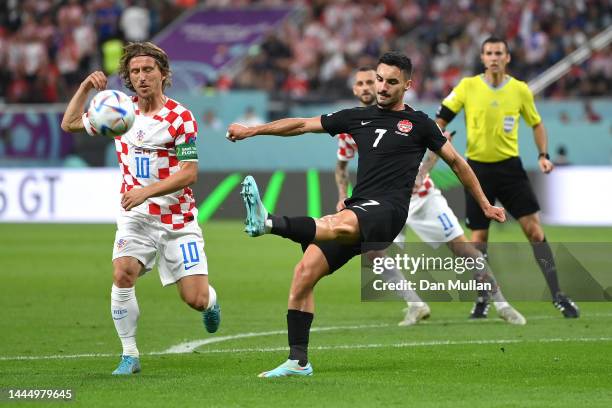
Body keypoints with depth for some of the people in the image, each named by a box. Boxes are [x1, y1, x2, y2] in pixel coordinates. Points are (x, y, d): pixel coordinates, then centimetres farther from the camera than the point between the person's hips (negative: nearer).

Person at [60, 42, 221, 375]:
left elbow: (189, 173, -13)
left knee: (195, 299, -7)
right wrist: (86, 87, 0)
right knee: (123, 273, -25)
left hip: (177, 218, -2)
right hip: (135, 215, 3)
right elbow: (70, 124, 14)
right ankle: (129, 354, -12)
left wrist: (146, 192, -23)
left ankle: (210, 301, 33)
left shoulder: (180, 117, -9)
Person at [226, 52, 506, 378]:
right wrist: (251, 131, 15)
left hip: (388, 209, -5)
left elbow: (456, 162, 19)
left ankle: (269, 224, -64)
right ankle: (298, 361, -5)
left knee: (342, 224, -39)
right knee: (304, 271, -10)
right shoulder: (359, 117, 19)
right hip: (357, 209, 5)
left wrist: (485, 204, 22)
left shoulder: (418, 124, 10)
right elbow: (303, 125, 20)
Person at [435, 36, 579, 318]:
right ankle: (481, 298, 17)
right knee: (479, 237, 0)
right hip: (477, 168, 0)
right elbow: (441, 119, 0)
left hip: (509, 166, 1)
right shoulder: (468, 87, -4)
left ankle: (557, 296, -3)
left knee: (534, 228, -8)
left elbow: (536, 123, 15)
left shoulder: (520, 90, 0)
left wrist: (543, 154, 2)